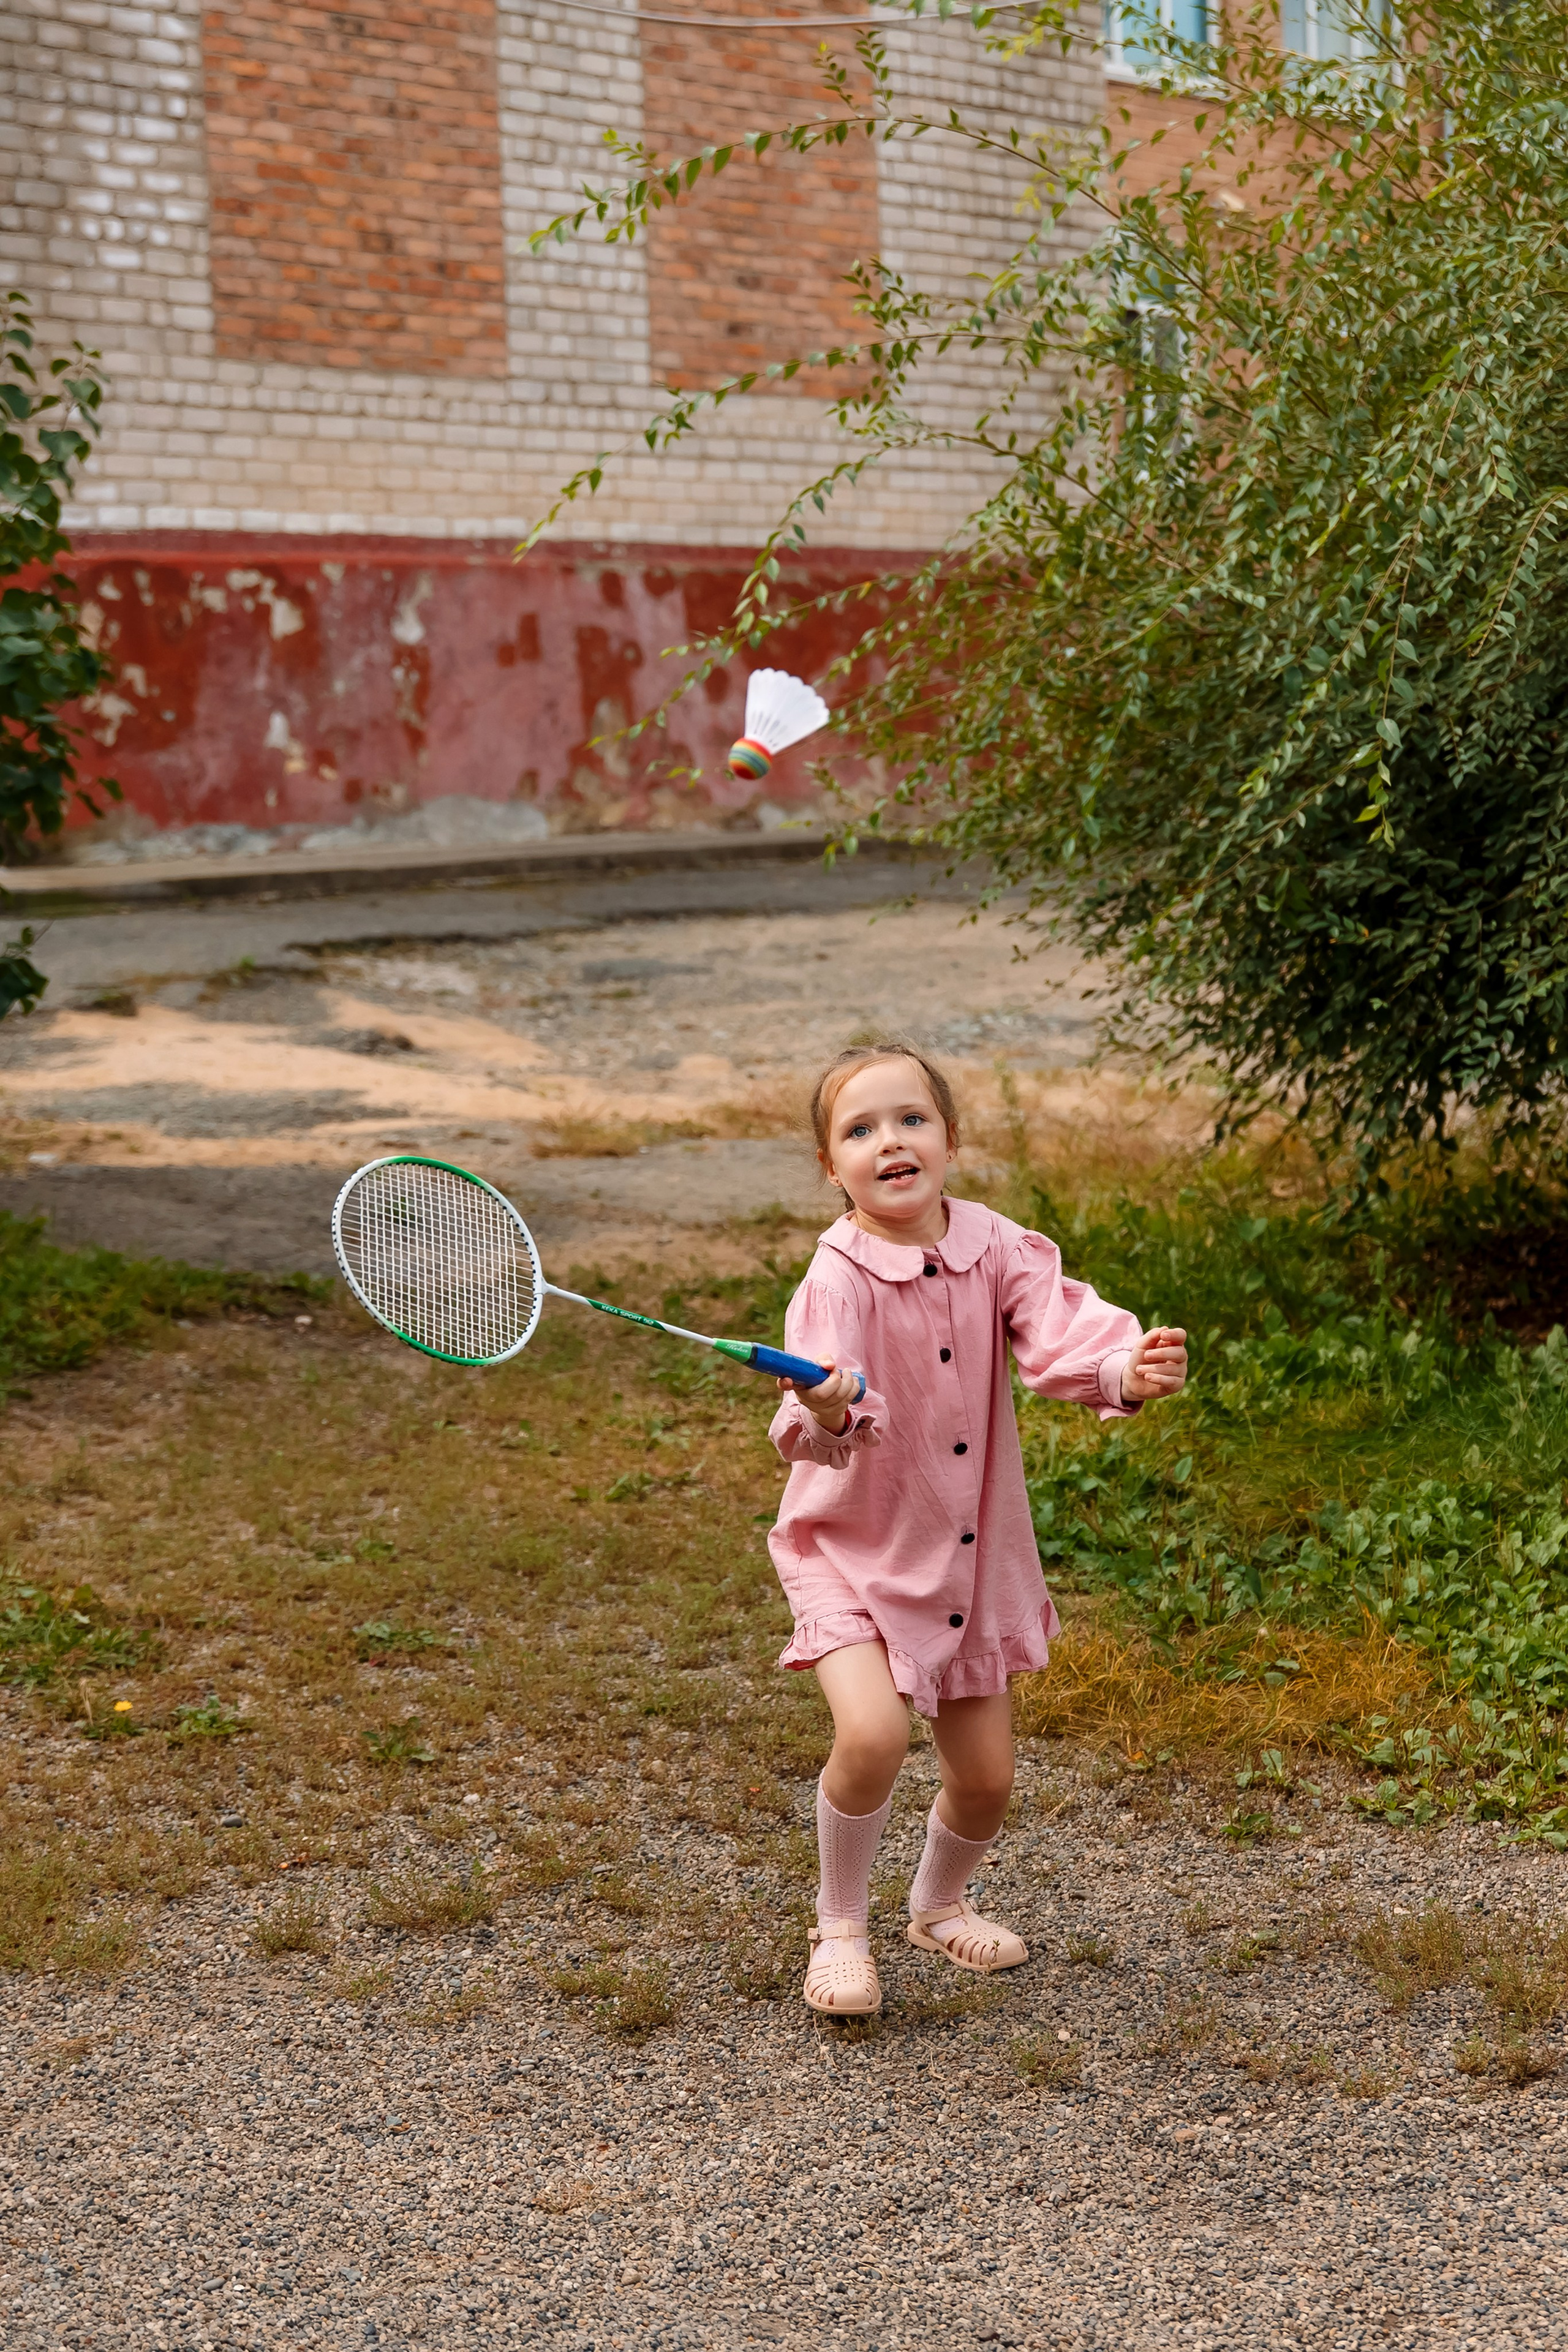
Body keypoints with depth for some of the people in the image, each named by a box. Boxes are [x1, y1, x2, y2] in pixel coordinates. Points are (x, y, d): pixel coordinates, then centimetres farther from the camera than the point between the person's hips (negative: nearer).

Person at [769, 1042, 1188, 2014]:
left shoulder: (995, 1249, -8)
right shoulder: (838, 1280, -21)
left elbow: (1057, 1324, -23)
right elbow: (819, 1422, -35)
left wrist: (1126, 1368, -44)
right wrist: (828, 1414, -58)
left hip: (976, 1556, 5)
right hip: (855, 1551, -4)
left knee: (986, 1773, 10)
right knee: (873, 1732, -25)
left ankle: (940, 1903, 43)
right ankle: (840, 1927, 1)